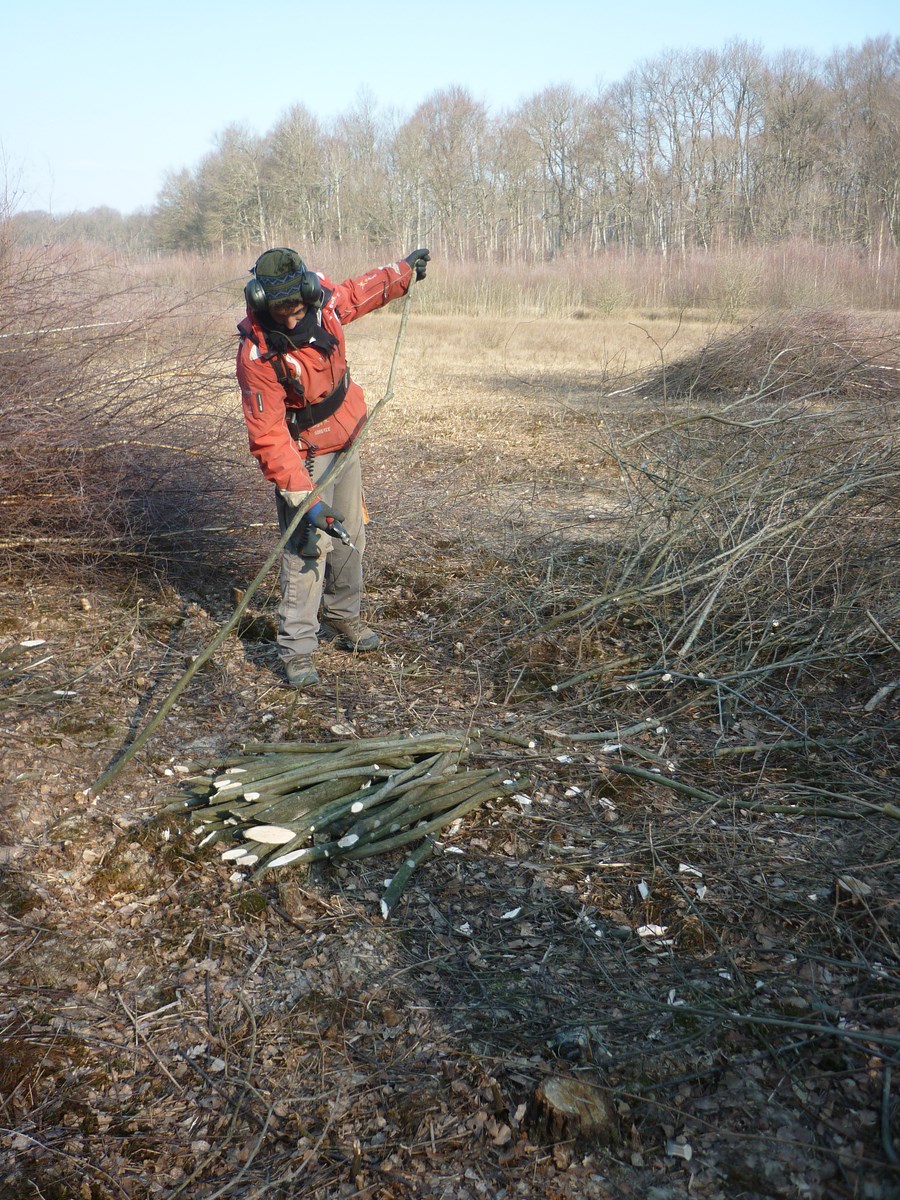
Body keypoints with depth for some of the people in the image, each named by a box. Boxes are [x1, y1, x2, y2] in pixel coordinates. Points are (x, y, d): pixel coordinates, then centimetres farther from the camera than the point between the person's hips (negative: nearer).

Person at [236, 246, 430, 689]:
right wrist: (302, 496, -36)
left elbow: (357, 293, 13)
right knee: (308, 546, -12)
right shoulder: (257, 355, -31)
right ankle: (296, 649, -3)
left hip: (345, 442, 7)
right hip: (302, 454, -7)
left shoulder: (324, 301, -14)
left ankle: (342, 618, 35)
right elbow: (267, 437, -31)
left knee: (349, 535, 16)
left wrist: (403, 271, 24)